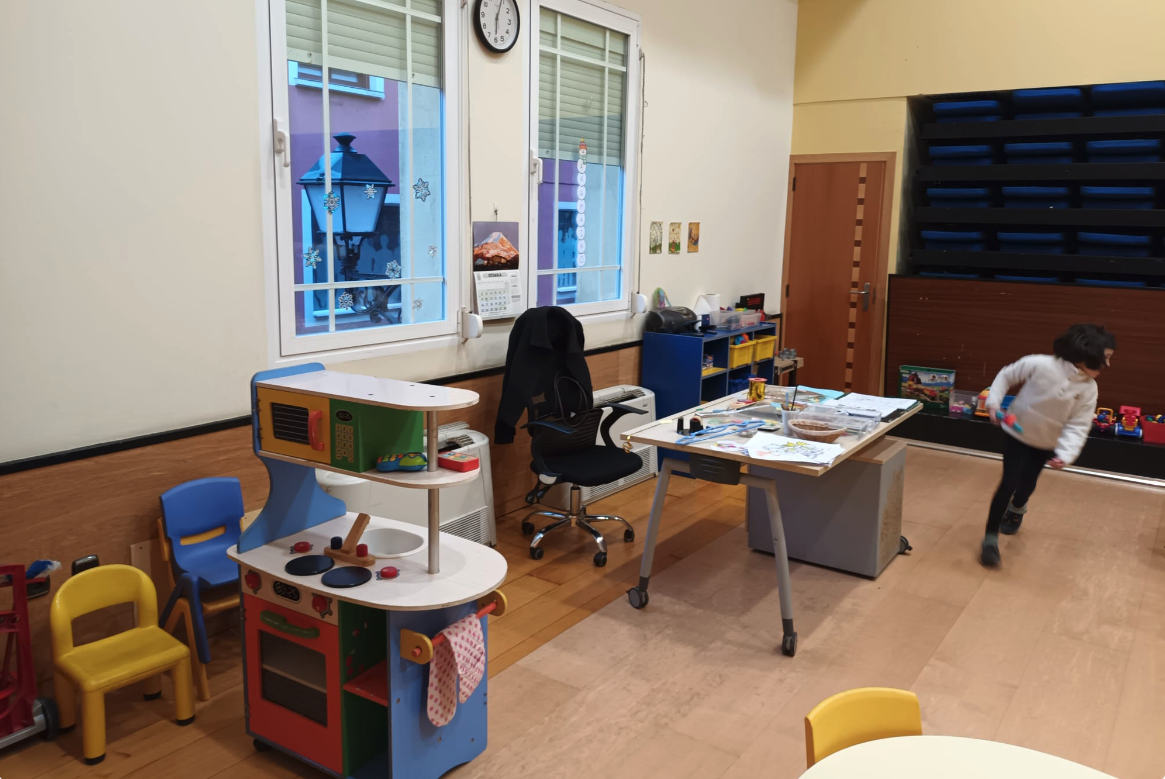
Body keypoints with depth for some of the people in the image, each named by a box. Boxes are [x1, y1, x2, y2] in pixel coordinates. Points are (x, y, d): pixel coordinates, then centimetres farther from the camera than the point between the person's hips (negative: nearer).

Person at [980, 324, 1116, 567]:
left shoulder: (1089, 389, -16)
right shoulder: (1040, 364, -27)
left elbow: (1078, 427, -17)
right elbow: (1006, 376, -11)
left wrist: (1066, 454, -32)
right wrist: (994, 401, -21)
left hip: (1046, 444, 4)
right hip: (1017, 434, -4)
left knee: (1027, 485, 17)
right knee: (1009, 483, -10)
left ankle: (1016, 509, 54)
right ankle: (991, 538, 1)